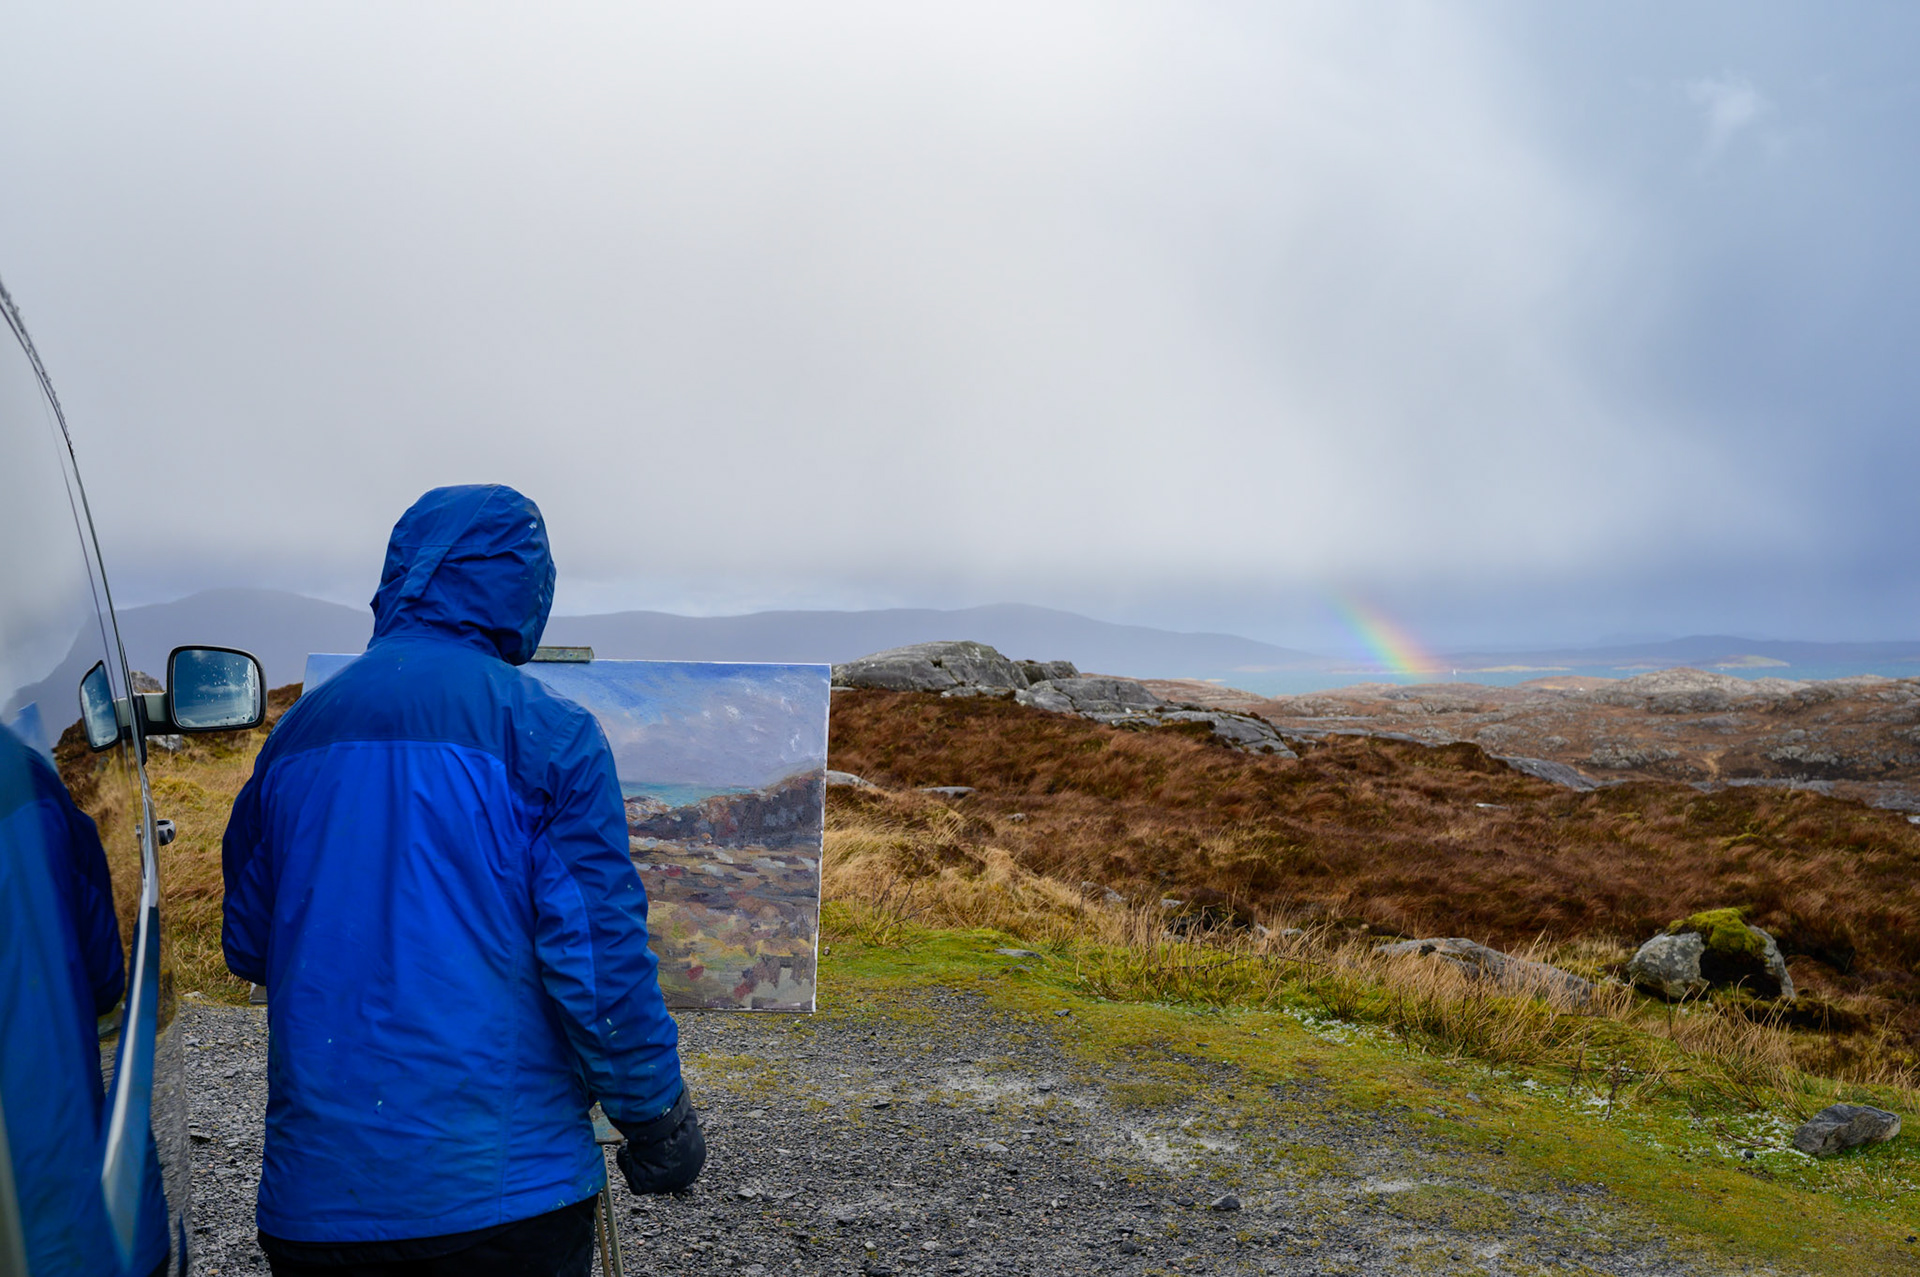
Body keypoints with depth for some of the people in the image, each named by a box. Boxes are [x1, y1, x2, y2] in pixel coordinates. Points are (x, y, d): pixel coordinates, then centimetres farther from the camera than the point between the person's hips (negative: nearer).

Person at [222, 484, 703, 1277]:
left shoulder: (297, 730, 6)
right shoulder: (547, 734, -10)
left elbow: (247, 949, 15)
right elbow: (600, 953, -13)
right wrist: (656, 1120, -1)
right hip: (506, 1185, -4)